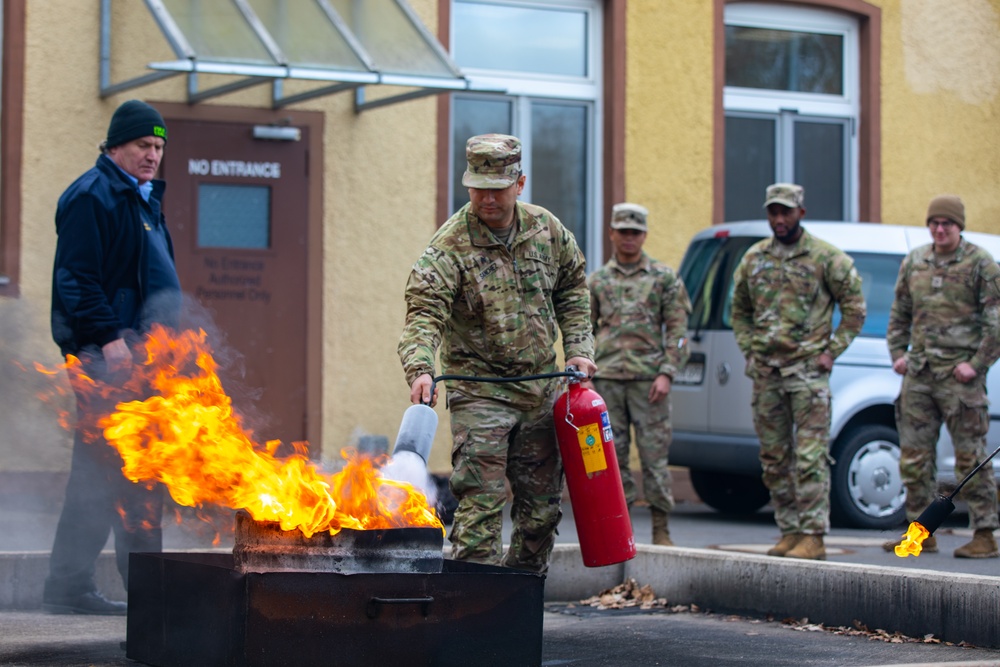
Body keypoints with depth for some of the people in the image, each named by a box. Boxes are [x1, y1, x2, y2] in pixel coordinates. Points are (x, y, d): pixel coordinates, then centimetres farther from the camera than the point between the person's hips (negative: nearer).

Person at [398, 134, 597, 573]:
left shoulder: (546, 229, 2)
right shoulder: (449, 246, -15)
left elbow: (572, 288, 17)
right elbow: (424, 313, -25)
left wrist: (578, 348, 7)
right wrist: (419, 367, -42)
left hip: (540, 390, 5)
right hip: (479, 391, -5)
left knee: (542, 504, 12)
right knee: (481, 503, -13)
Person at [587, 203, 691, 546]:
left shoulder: (664, 277, 6)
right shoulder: (597, 280, 13)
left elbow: (677, 329, 2)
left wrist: (666, 373, -8)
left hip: (648, 380, -2)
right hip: (607, 379, 2)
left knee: (655, 454, -2)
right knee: (612, 455, 3)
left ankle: (661, 529, 4)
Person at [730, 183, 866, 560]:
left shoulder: (826, 258, -2)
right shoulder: (754, 259, 11)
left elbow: (854, 309, 2)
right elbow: (740, 311, 22)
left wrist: (831, 352, -5)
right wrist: (749, 351, 10)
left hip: (807, 370, -5)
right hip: (765, 373, 5)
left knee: (810, 457, -9)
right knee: (774, 458, 8)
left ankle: (813, 536, -8)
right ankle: (790, 531, 17)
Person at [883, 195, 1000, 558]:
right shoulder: (914, 262, 12)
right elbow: (899, 313, 21)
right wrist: (898, 354, 10)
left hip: (959, 376, -6)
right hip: (918, 374, 6)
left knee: (970, 457, -3)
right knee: (914, 456, 7)